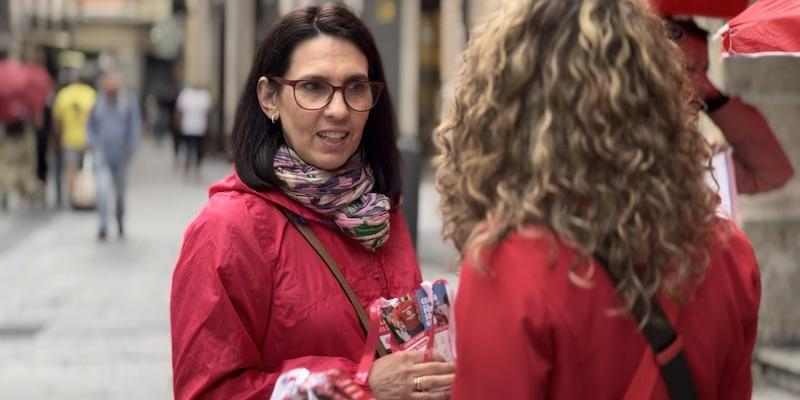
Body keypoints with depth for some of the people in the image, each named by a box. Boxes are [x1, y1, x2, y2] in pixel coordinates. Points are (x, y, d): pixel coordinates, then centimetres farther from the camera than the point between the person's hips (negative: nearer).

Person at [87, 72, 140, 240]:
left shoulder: (128, 103, -3)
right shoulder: (97, 104, 0)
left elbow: (134, 125, 2)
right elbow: (91, 126, 12)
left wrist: (130, 148, -2)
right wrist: (93, 145, 1)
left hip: (120, 154, 1)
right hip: (102, 154, -1)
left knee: (120, 191, 14)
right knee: (102, 189, -15)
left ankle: (120, 220, 38)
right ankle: (103, 226, -13)